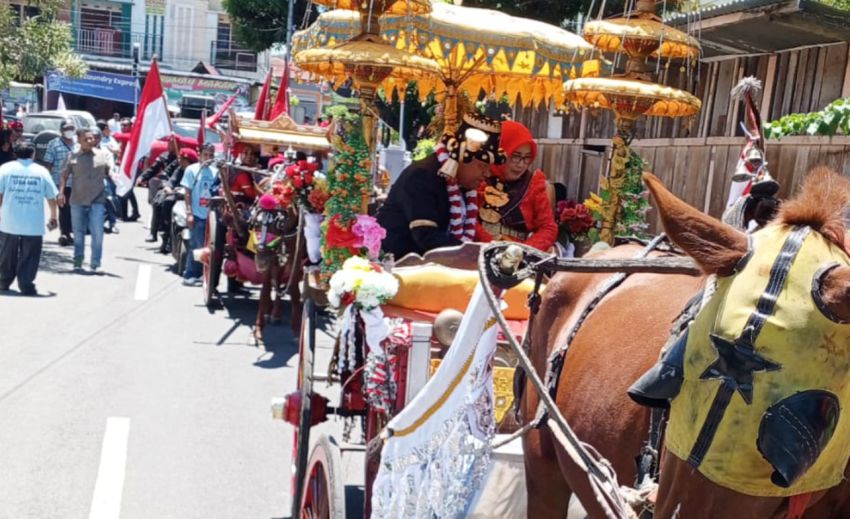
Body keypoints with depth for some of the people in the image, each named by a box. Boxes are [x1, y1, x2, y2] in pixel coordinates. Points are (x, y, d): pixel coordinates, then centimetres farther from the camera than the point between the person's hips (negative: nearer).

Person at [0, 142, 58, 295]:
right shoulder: (41, 171, 2)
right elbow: (52, 197, 5)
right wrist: (53, 217, 17)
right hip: (34, 224, -1)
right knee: (29, 256, 5)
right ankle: (26, 285, 1)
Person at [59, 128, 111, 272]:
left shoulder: (103, 155, 5)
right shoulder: (73, 157, 4)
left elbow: (110, 172, 5)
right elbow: (64, 176, 7)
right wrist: (61, 192, -4)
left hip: (97, 201, -1)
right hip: (77, 201, 1)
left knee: (97, 233, -7)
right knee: (78, 233, 10)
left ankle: (95, 264, 2)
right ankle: (78, 262, 20)